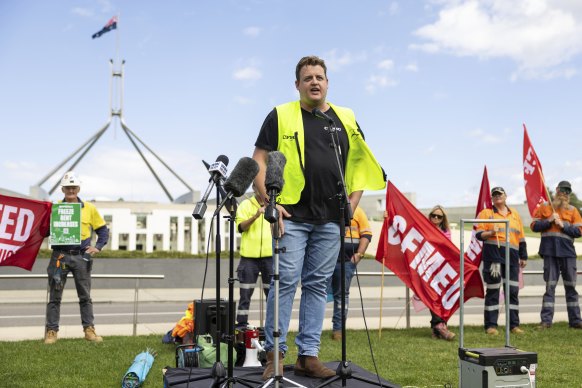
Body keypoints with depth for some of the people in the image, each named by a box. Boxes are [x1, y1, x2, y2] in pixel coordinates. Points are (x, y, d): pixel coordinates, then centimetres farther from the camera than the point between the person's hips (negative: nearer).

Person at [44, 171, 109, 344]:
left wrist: (98, 246, -3)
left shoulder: (89, 208, 6)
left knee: (85, 296, 6)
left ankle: (89, 329, 12)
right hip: (60, 256, -1)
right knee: (55, 296, 3)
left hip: (81, 257, 1)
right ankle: (51, 331, 11)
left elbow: (103, 230, 11)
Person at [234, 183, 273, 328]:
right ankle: (241, 324, 6)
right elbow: (241, 227, -6)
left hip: (270, 255, 2)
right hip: (249, 255, -2)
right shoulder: (246, 205, 5)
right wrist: (255, 216, -21)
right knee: (245, 293, 1)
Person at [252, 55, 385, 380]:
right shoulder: (281, 116, 3)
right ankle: (274, 354, 6)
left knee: (318, 285, 7)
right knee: (286, 282, -5)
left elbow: (361, 162, 17)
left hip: (331, 219, 4)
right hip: (292, 216, -3)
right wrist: (269, 202, -10)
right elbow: (259, 162, 1)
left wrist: (353, 202, 5)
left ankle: (308, 354, 14)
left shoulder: (345, 119, 13)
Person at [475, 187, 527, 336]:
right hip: (493, 255, -4)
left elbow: (521, 237, 20)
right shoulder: (485, 213, 6)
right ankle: (491, 325, 1)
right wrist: (491, 232, -19)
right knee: (492, 291, -3)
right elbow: (478, 234, 0)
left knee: (513, 291, 3)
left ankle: (514, 325, 10)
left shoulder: (514, 214, 18)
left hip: (512, 257, 4)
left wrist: (523, 257, 17)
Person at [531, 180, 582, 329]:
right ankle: (546, 320, -1)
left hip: (568, 252, 1)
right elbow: (534, 226, 4)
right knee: (550, 286, -1)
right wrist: (549, 221, -9)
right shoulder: (544, 207, 9)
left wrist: (563, 225, -10)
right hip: (550, 252, -1)